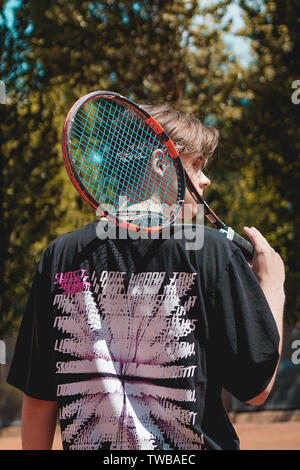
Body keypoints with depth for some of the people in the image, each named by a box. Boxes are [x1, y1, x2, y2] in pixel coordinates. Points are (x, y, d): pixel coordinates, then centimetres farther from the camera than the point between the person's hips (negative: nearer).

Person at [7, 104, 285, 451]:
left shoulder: (60, 255, 0)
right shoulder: (210, 252, -9)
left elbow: (37, 396, 1)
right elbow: (257, 388, -6)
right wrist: (273, 282, 6)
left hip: (86, 443, 3)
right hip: (189, 452, -3)